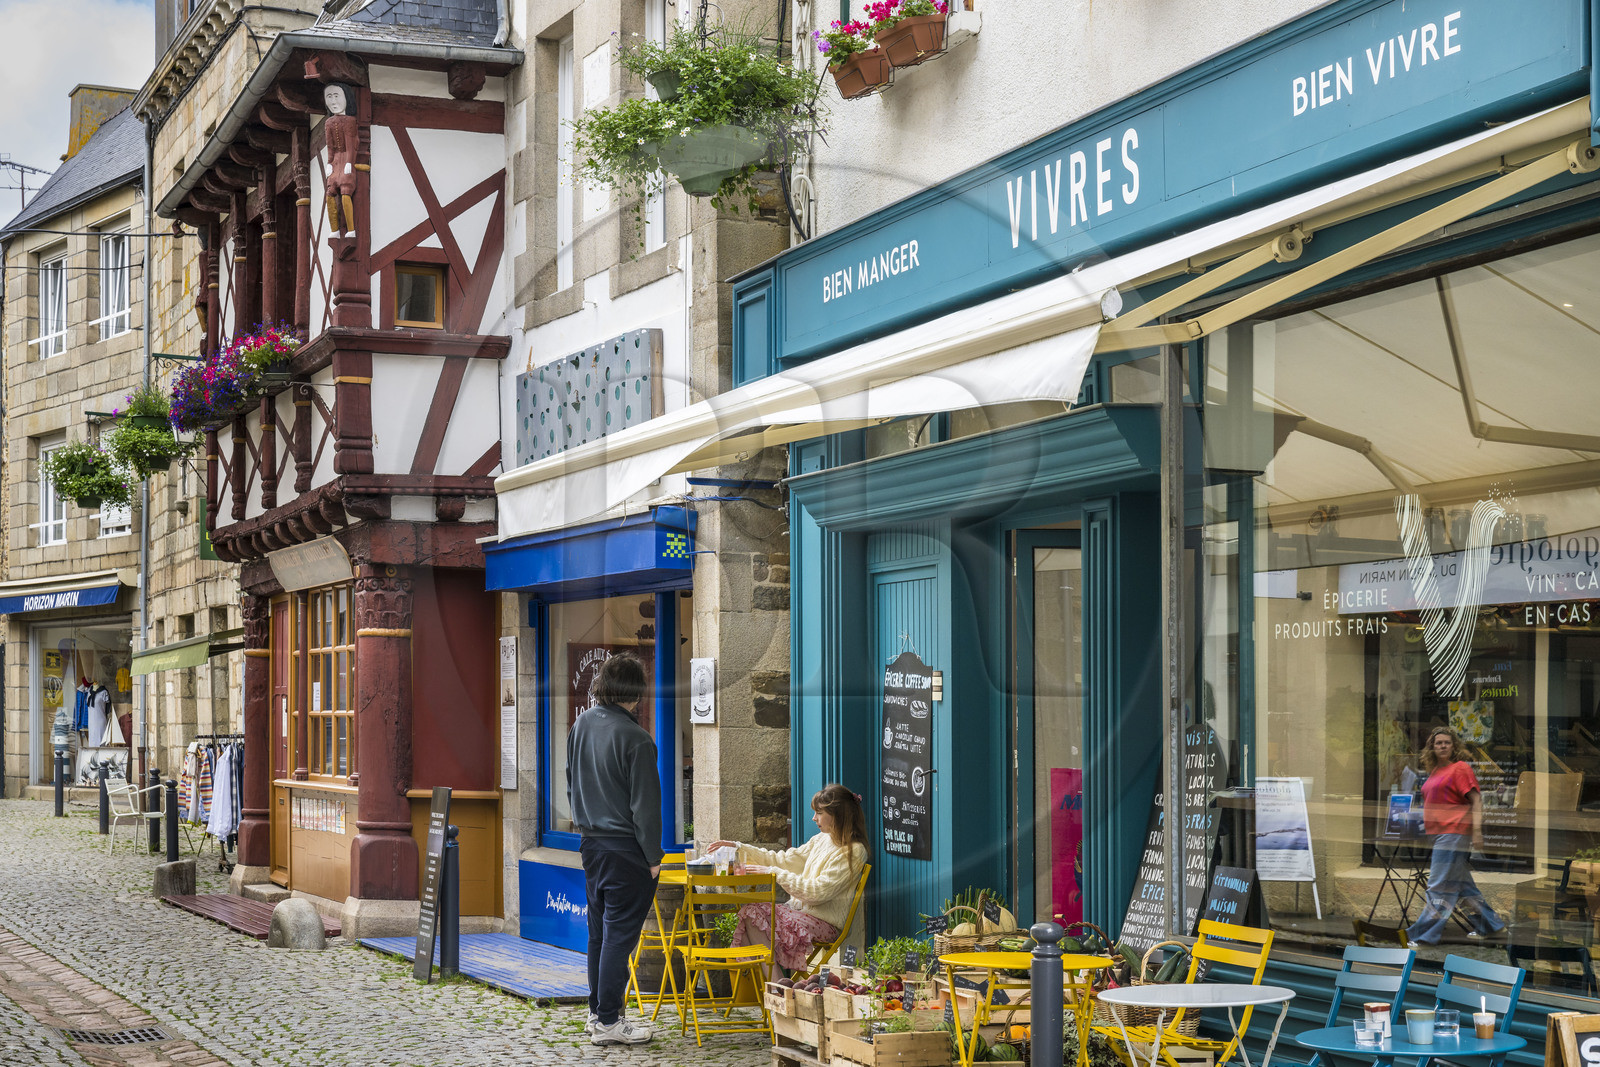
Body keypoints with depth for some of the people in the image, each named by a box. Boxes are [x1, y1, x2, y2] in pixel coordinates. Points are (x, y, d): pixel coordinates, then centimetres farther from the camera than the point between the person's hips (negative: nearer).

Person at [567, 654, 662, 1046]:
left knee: (599, 932, 16)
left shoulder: (580, 726, 5)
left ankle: (599, 1011, 23)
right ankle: (608, 1022, 2)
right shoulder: (635, 740, -18)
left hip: (591, 843, 8)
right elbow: (645, 805, -15)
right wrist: (653, 858, -8)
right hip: (624, 849, -8)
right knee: (619, 933, -2)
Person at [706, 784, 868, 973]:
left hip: (824, 922, -8)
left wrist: (774, 872, -18)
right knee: (750, 912, -16)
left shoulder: (853, 851, -13)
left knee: (755, 915, -23)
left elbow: (819, 892, -19)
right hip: (800, 909, 8)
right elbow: (784, 860, 19)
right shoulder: (821, 840, 14)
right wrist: (739, 848, 13)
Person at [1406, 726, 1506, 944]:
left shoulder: (1460, 768, -7)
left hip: (1454, 832, -9)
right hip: (1439, 834, 9)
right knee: (1461, 885, 14)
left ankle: (1427, 933, -9)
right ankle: (1487, 924, 24)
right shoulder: (1435, 771, 17)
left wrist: (1477, 831, -19)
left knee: (1440, 884, -8)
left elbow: (1476, 801, -12)